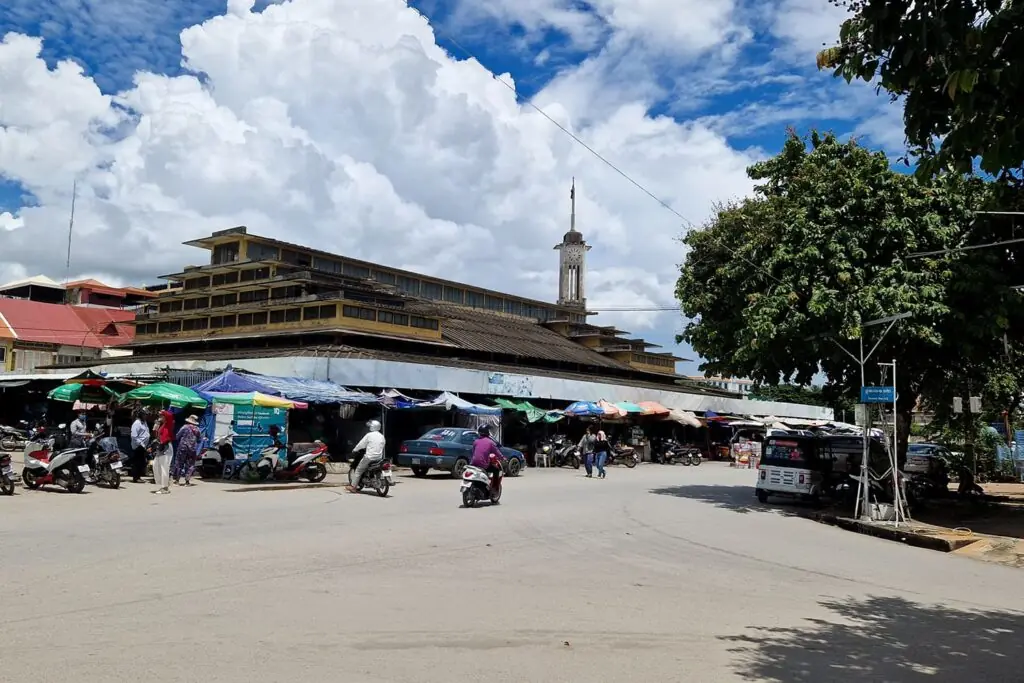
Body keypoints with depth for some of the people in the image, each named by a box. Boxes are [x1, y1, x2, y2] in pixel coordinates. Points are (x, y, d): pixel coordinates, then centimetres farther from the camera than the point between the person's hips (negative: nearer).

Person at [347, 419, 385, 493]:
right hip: (379, 457, 6)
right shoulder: (382, 436, 9)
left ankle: (353, 486, 4)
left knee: (358, 470, 5)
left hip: (369, 457, -6)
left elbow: (361, 444, -1)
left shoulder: (369, 435, -7)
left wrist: (354, 450, 14)